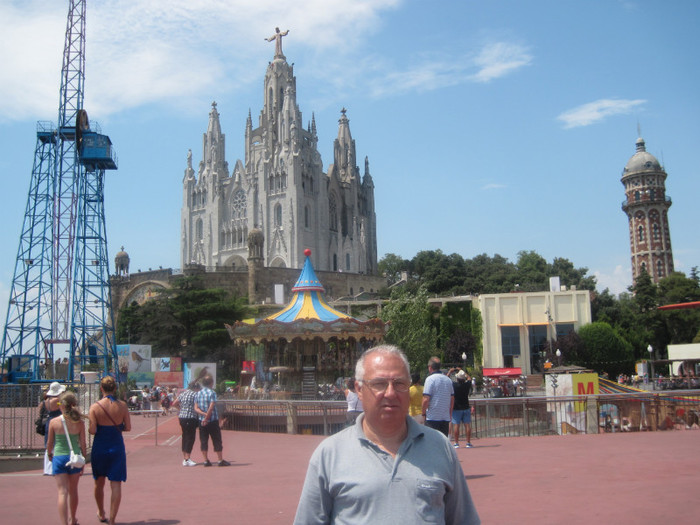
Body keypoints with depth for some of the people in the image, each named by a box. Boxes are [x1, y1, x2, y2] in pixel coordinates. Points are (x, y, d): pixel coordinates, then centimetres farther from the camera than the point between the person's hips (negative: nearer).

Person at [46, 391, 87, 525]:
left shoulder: (54, 422, -8)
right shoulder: (79, 423, -5)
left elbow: (49, 444, 1)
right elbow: (83, 445, -1)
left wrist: (50, 454, 22)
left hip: (59, 458, -2)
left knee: (62, 492, -2)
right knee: (73, 491, 18)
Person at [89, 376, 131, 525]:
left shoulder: (95, 407, -12)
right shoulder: (122, 405, -7)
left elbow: (92, 430, -15)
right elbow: (128, 427, -3)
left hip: (100, 447, 0)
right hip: (117, 447, 0)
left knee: (99, 483, 20)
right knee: (116, 484, 5)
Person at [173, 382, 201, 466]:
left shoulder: (182, 393, 14)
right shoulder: (195, 394, -7)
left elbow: (174, 404, 20)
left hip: (182, 417, 8)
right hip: (190, 418, -8)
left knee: (185, 437, 14)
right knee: (190, 438, -4)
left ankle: (185, 458, 19)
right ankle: (187, 459, -7)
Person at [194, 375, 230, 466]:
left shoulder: (198, 394, 7)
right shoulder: (212, 393, -11)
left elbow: (196, 408, 0)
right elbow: (211, 407, -20)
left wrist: (203, 414, -10)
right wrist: (207, 417, -13)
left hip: (202, 421, 5)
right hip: (212, 421, -5)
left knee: (203, 441, 9)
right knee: (217, 441, 2)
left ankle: (206, 461, 8)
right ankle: (221, 460, 5)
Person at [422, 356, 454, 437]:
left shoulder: (430, 379, -9)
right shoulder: (448, 380, 10)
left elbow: (426, 399, -15)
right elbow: (452, 399, 15)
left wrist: (423, 413, -3)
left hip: (432, 417, -6)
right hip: (446, 417, 6)